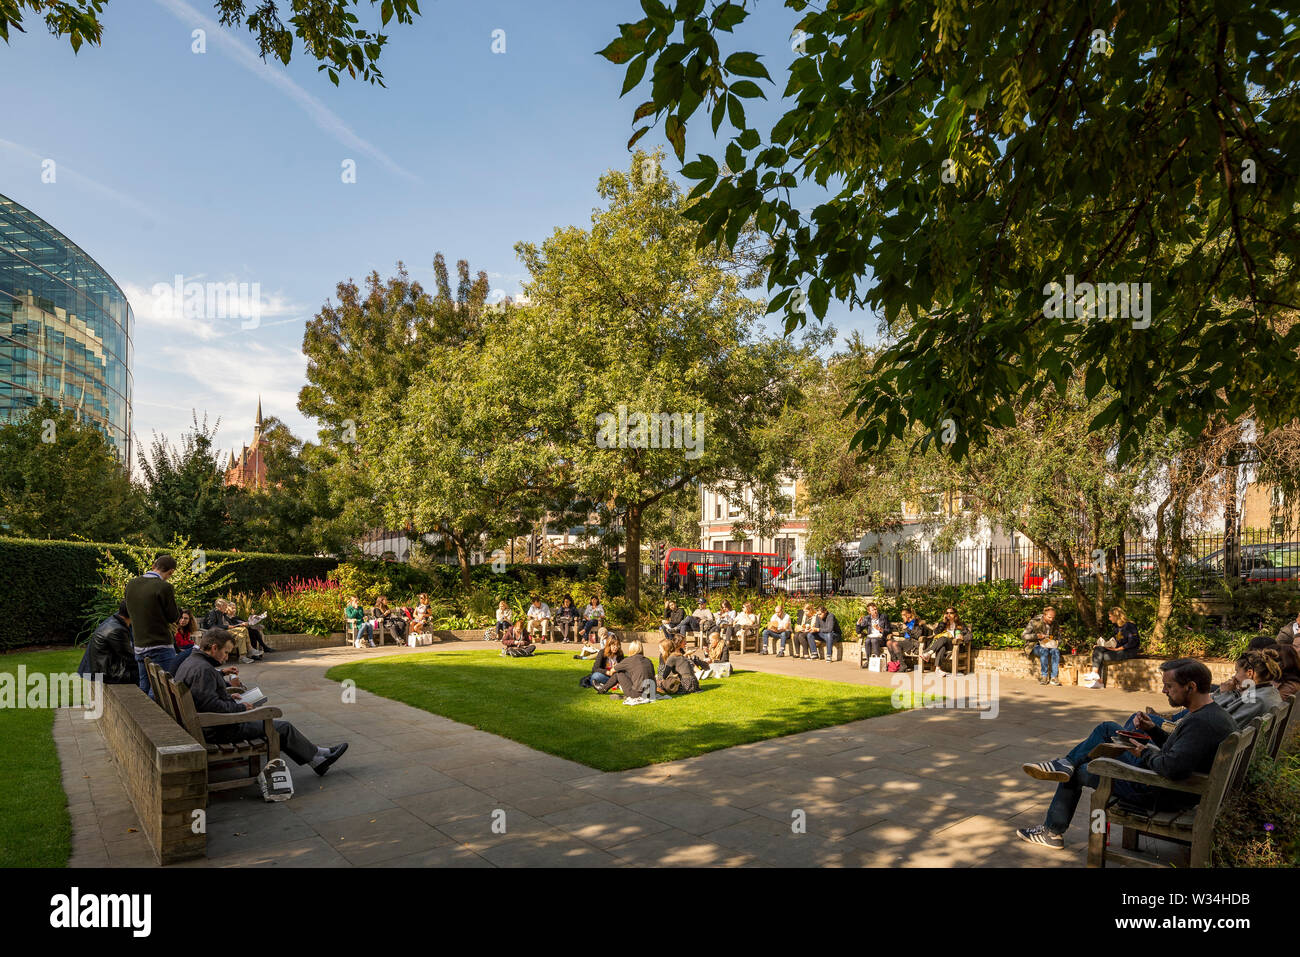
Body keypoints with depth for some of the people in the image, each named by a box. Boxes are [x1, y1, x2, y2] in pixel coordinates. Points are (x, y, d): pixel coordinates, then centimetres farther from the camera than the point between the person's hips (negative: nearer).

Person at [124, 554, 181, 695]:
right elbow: (174, 617, -8)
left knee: (143, 689, 16)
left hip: (139, 646, 7)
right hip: (161, 647, -7)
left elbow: (130, 613, 17)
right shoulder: (164, 587, -16)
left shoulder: (131, 584, 5)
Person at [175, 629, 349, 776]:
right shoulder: (204, 670, -24)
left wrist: (227, 696, 14)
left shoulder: (189, 663, 10)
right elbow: (211, 705, -30)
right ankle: (317, 756, 14)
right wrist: (239, 707, -16)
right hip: (220, 730, -11)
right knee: (283, 728, -2)